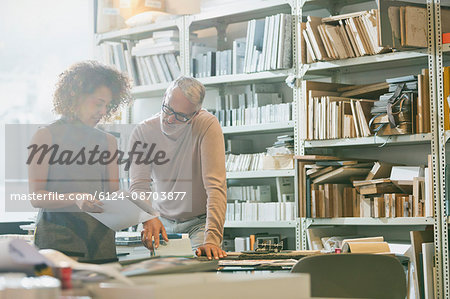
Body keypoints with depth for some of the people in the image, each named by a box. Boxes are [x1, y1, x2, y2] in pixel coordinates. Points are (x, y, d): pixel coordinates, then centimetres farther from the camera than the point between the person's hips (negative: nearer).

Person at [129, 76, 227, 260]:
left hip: (200, 220, -2)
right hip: (162, 219, 2)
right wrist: (149, 217, -40)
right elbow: (138, 185, -18)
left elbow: (216, 186, -26)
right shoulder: (142, 132, -12)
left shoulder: (208, 125, -20)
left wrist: (212, 239, -36)